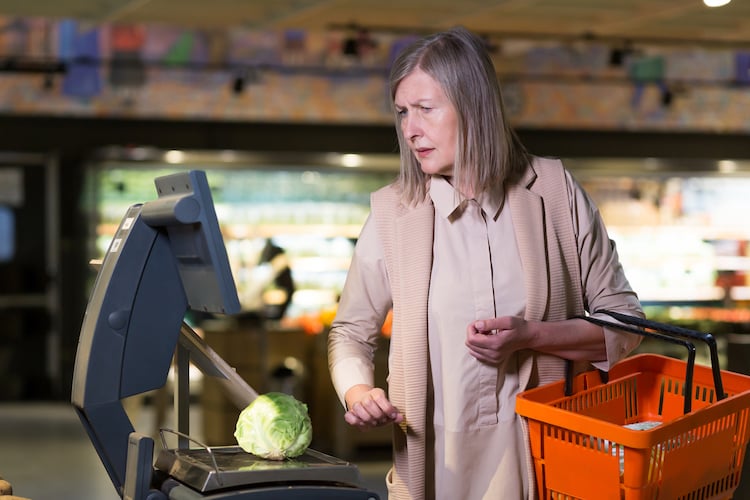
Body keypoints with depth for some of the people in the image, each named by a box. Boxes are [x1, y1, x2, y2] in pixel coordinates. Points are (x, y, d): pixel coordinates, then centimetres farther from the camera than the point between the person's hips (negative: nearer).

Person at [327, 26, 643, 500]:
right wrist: (357, 391, -10)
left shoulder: (554, 190, -3)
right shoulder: (392, 212, -1)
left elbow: (624, 322, -1)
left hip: (544, 457, -1)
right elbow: (351, 331, 11)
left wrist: (532, 336, -16)